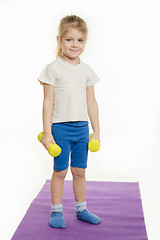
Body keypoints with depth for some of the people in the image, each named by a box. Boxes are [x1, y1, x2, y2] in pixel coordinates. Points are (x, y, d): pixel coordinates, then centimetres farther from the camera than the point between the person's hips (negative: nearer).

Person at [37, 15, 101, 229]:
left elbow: (91, 103, 10)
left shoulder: (86, 70, 7)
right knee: (60, 171, 5)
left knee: (80, 171, 12)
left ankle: (81, 209, 27)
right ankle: (56, 212, 21)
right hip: (60, 127, -4)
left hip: (82, 127, 4)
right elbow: (48, 102, -7)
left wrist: (96, 130, 9)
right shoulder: (53, 68, -6)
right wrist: (47, 132, -10)